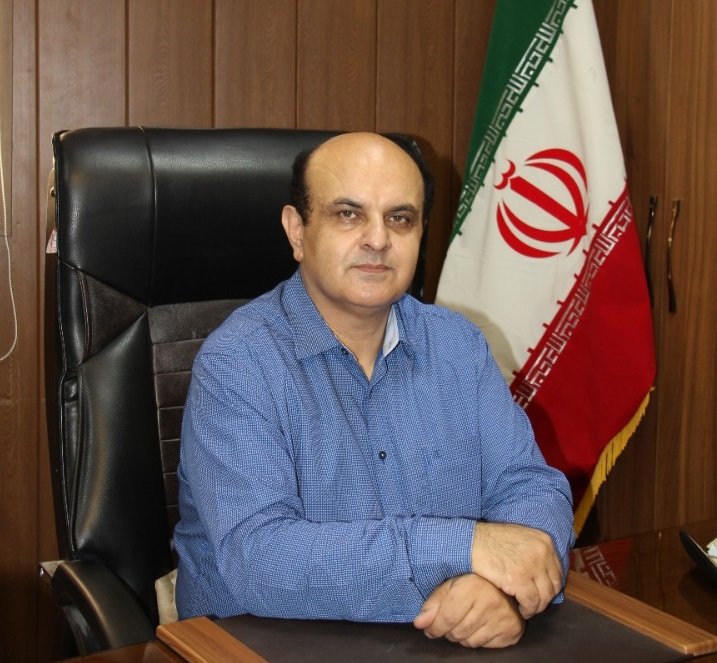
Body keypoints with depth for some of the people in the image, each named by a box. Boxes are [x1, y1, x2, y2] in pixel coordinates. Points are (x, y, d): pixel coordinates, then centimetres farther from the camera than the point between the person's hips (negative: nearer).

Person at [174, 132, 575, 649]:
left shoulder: (458, 345, 5)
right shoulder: (237, 363, -11)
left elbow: (532, 486, 2)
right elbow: (254, 558, -21)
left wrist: (504, 586, -19)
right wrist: (464, 546, -24)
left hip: (452, 642, 5)